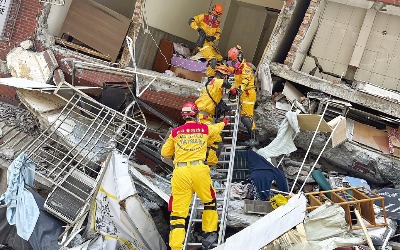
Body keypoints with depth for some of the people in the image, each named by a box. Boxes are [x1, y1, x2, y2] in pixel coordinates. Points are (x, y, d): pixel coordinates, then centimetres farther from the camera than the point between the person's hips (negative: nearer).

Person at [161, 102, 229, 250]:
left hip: (180, 172, 0)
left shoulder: (175, 132, 12)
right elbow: (217, 128, 36)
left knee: (177, 212, 2)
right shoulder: (204, 129, 13)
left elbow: (165, 153, 21)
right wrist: (224, 123, 59)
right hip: (198, 170, 0)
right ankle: (209, 233, 28)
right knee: (209, 201, 25)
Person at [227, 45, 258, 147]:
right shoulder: (238, 68, 18)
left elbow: (246, 80, -28)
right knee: (243, 117, 8)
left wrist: (238, 90, -39)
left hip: (248, 94, -10)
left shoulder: (245, 67, -13)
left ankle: (254, 139, -19)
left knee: (247, 117, -17)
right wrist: (232, 89, 21)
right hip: (243, 95, 10)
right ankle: (252, 136, 12)